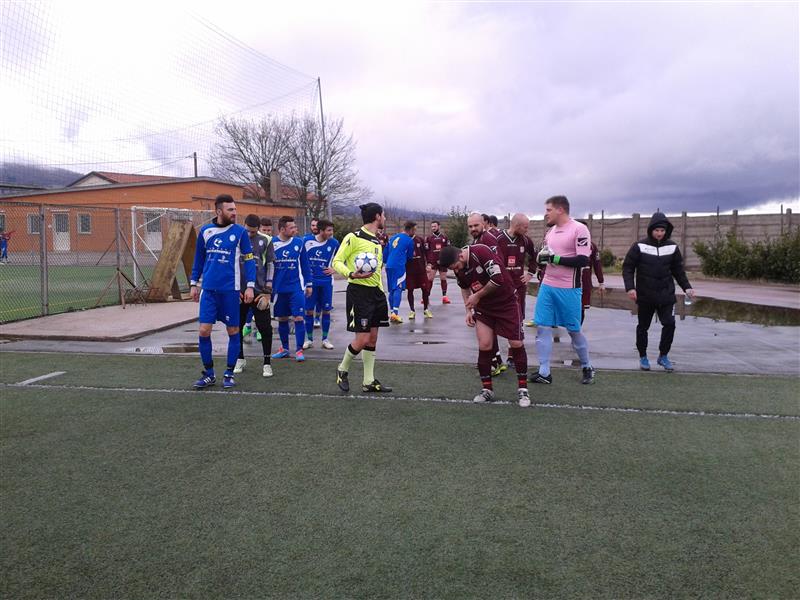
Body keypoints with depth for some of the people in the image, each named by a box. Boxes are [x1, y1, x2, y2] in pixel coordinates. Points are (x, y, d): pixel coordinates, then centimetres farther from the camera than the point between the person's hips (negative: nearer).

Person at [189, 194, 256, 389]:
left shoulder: (240, 232, -3)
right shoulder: (205, 231, 5)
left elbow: (249, 260, -2)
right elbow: (199, 258, 14)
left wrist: (250, 286, -9)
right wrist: (194, 283, 13)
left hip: (230, 289, -2)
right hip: (208, 289, 2)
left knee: (233, 331, 5)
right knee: (204, 331, -1)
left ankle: (229, 374, 19)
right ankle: (209, 373, 15)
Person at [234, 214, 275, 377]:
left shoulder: (265, 240, 2)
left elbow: (270, 265, 5)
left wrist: (268, 289, -1)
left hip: (259, 290, -1)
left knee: (265, 327, -1)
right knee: (237, 326, 9)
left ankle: (267, 363, 10)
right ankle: (240, 359, 26)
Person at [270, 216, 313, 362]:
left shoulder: (298, 243, 0)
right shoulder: (272, 243, -3)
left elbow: (305, 264, 7)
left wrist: (309, 284, 8)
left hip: (296, 288, -1)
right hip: (278, 288, 1)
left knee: (299, 318, -6)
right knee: (282, 319, 10)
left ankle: (299, 350, 3)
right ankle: (284, 348, 25)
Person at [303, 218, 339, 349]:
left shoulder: (334, 243, -3)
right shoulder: (307, 241, -6)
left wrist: (334, 269, -3)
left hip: (326, 281, 1)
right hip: (310, 281, -1)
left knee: (326, 310, 5)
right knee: (309, 310, 3)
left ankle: (325, 339, 17)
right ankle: (309, 340, 16)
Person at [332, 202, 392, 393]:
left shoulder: (377, 241, 16)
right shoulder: (353, 237, -9)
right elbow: (337, 262, -11)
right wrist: (351, 274, -28)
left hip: (376, 292, 8)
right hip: (359, 291, -8)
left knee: (372, 338, 9)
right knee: (362, 339, -9)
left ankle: (369, 381, 18)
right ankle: (342, 370, 17)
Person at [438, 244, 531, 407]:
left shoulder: (481, 252, -27)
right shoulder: (458, 267, -5)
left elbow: (498, 278, -29)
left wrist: (477, 296, -18)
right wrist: (468, 310, 3)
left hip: (507, 302, -5)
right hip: (484, 306, 5)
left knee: (516, 344, -2)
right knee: (484, 346, -4)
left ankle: (522, 389, 12)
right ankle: (487, 390, 10)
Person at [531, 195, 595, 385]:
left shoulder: (579, 229, -11)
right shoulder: (550, 231, 13)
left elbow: (583, 260, -18)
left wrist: (555, 258, -18)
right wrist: (541, 257, 0)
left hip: (568, 289, -6)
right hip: (547, 286, 6)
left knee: (574, 330, 6)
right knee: (542, 327, 0)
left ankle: (587, 367, 28)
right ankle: (544, 372, 8)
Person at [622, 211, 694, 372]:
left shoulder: (672, 247, 1)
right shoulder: (640, 246, -8)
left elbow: (678, 270, 10)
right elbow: (628, 267, -6)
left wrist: (687, 287, 0)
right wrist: (630, 287, -18)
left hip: (666, 295, 2)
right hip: (645, 296, -2)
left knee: (669, 324, -6)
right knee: (643, 327, 9)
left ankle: (663, 356, 14)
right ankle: (643, 357, 25)